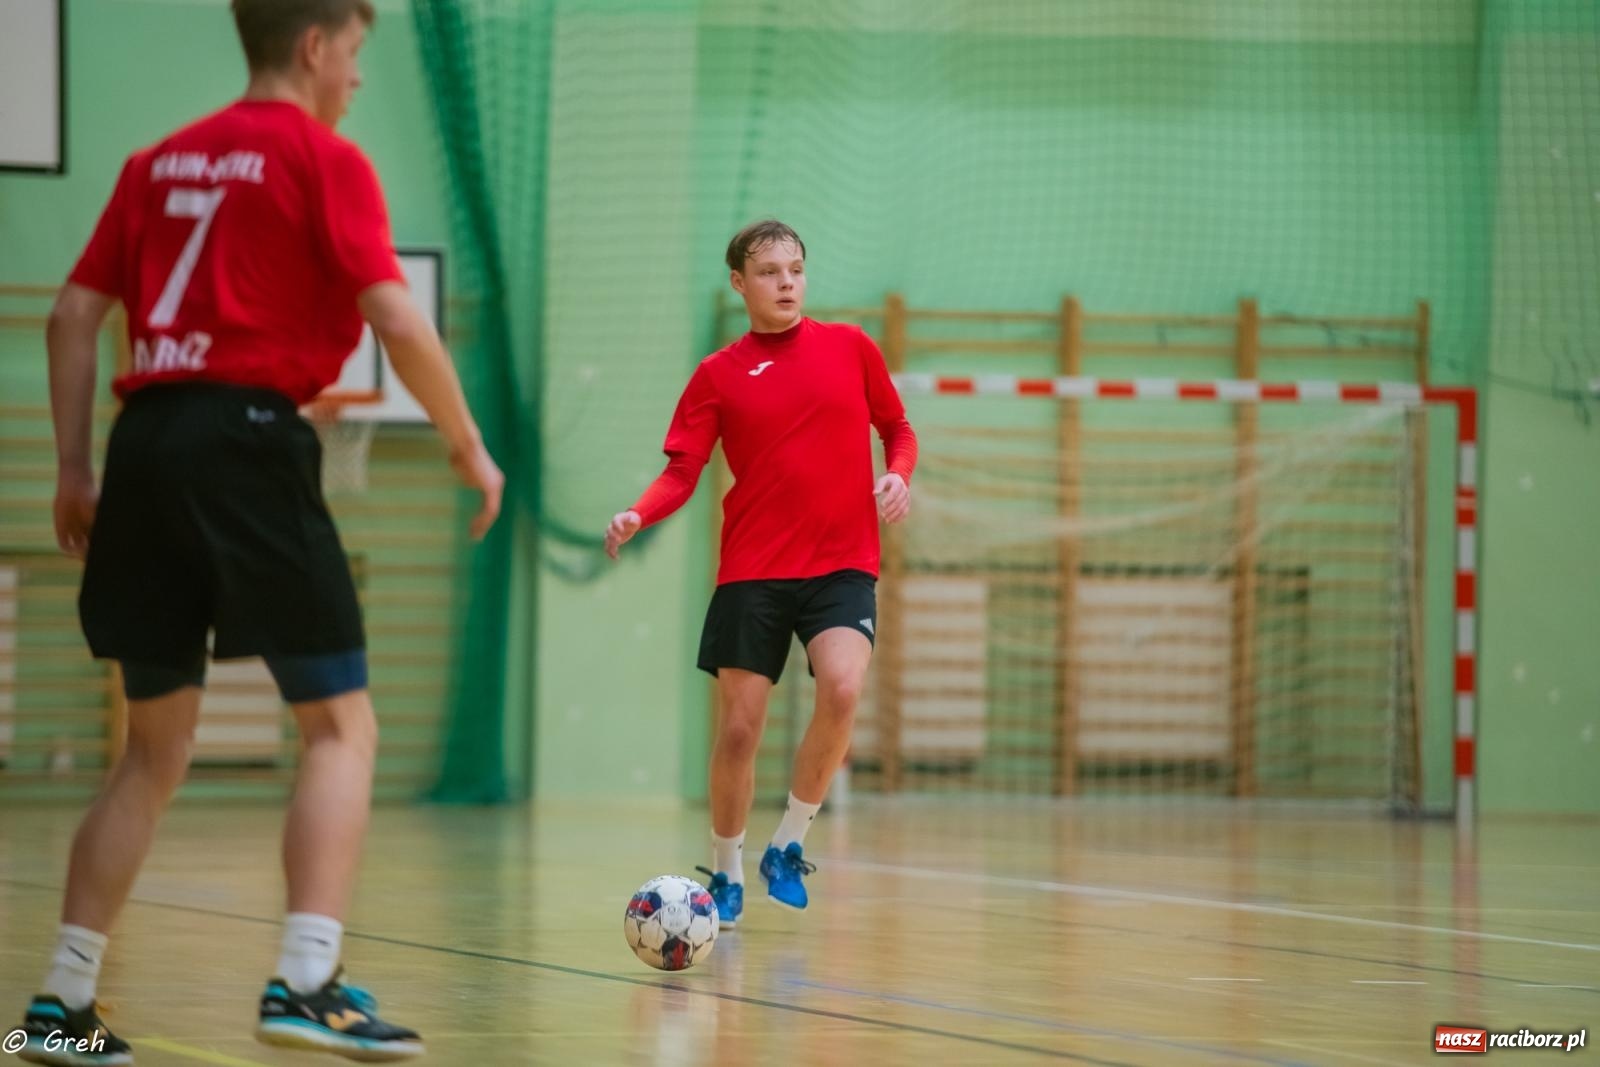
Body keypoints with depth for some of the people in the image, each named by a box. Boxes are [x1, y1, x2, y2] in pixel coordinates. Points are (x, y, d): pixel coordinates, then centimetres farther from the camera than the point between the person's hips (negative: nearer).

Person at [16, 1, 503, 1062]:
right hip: (249, 436, -6)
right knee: (342, 727, 0)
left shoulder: (160, 162, 18)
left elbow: (75, 315, 14)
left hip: (146, 441, 6)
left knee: (157, 751, 14)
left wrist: (74, 470, 17)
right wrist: (471, 449, 0)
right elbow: (397, 321, -10)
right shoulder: (325, 160, 0)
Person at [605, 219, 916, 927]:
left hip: (842, 566, 0)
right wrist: (638, 516, -20)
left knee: (841, 690, -25)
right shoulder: (718, 374, 5)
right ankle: (726, 875, 21)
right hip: (751, 571, 0)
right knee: (738, 729, -1)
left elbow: (897, 429, 18)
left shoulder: (850, 347, 8)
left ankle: (789, 844, -5)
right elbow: (682, 471, -1)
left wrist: (899, 477, -4)